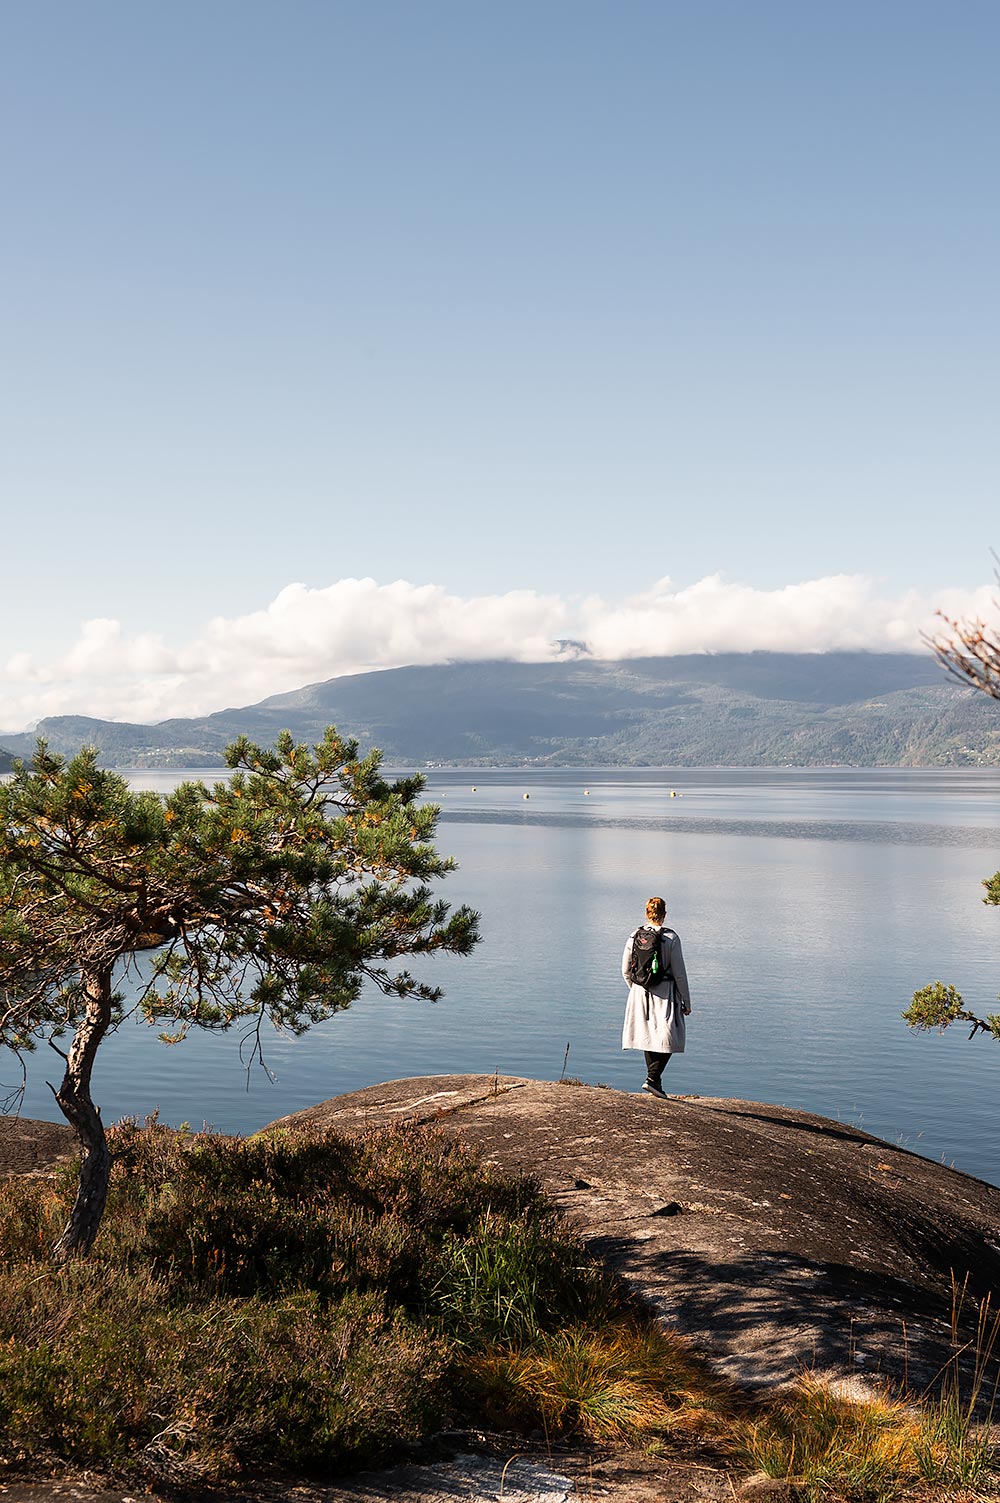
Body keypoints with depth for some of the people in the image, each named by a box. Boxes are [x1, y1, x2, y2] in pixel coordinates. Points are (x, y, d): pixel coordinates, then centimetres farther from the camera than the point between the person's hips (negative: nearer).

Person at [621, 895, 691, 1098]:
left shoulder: (634, 936, 0)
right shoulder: (670, 938, -11)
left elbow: (625, 970, 6)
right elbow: (679, 973, -9)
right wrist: (686, 1002, 0)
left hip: (640, 992, 4)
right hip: (664, 993, -4)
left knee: (648, 1035, 16)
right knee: (668, 1038, 5)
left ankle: (654, 1080, 20)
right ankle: (653, 1078, -10)